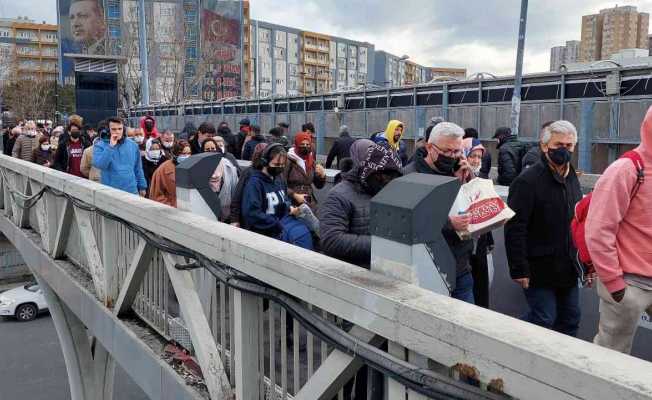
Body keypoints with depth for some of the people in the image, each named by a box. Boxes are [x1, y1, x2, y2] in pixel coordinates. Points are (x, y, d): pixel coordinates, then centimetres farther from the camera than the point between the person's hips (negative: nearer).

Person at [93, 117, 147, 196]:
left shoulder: (133, 145, 6)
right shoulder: (100, 145, -2)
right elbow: (99, 165, -19)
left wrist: (142, 186, 12)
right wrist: (111, 146, -19)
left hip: (132, 191, 3)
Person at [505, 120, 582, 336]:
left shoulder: (572, 179, 11)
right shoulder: (527, 181, -15)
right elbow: (514, 229, -19)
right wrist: (518, 269, -20)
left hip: (568, 269, 8)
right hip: (539, 268, -8)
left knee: (571, 320, 13)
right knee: (544, 319, -3)